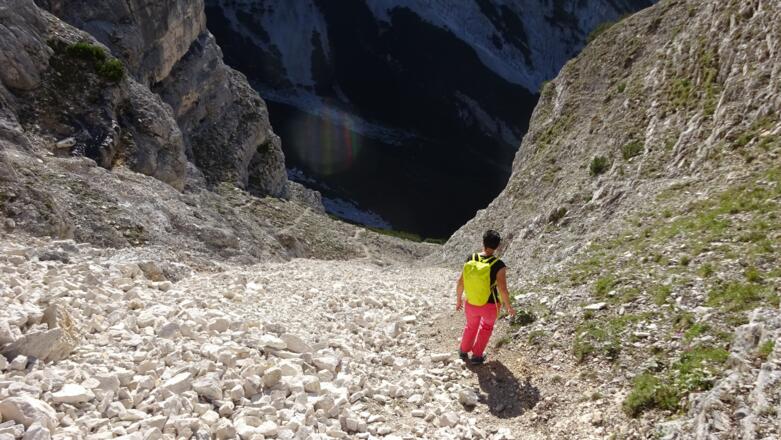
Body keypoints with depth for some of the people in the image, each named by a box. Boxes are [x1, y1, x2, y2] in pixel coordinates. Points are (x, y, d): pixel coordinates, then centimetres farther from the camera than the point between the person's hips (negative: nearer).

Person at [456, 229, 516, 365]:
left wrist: (458, 299, 13)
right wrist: (509, 307, -3)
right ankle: (477, 356, 37)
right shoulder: (498, 265, -23)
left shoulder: (470, 260, -11)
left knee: (471, 325, 33)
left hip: (471, 304, 3)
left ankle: (464, 351, 48)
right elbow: (503, 290, -20)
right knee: (487, 326, 30)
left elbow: (460, 283, -3)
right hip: (490, 305, -2)